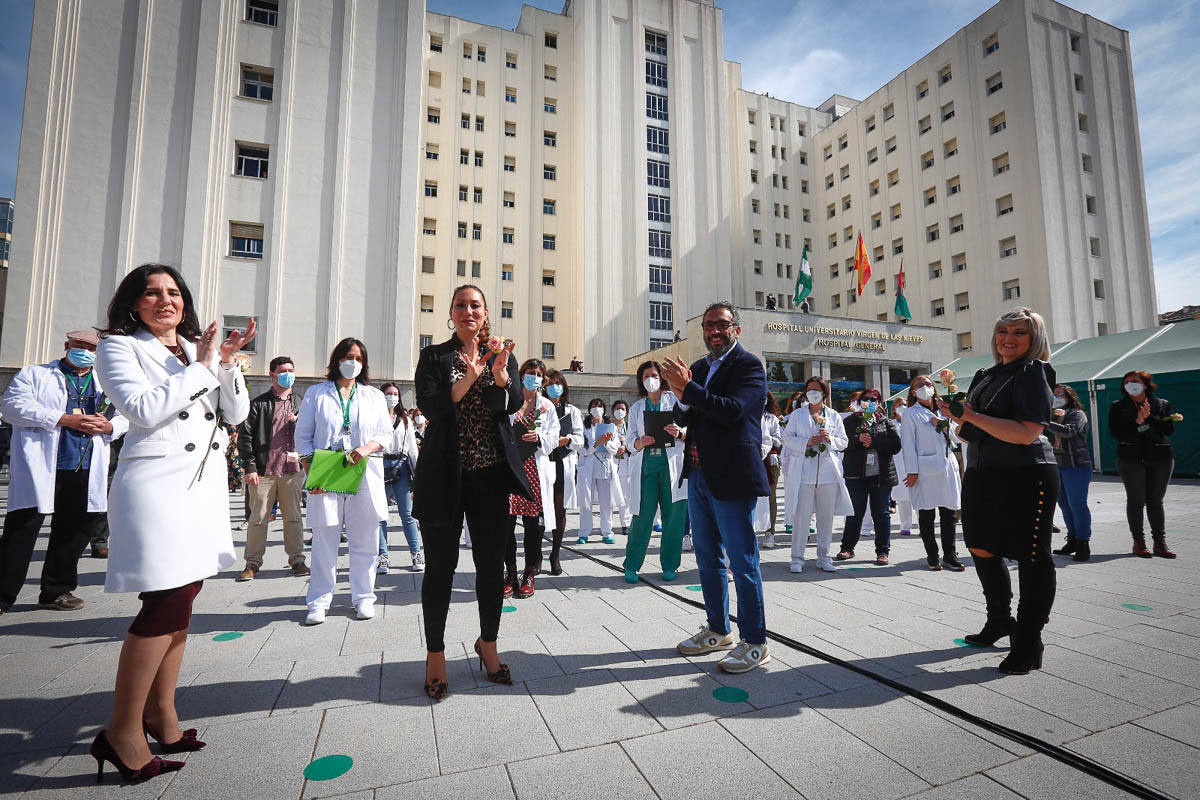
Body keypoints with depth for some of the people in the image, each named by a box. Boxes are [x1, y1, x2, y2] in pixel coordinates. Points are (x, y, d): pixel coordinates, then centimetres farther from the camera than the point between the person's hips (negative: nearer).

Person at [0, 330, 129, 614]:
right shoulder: (34, 374, 7)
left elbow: (125, 417, 16)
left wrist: (108, 426, -8)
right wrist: (67, 420, -18)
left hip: (85, 472, 4)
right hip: (39, 467, -4)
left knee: (75, 530, 9)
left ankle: (56, 591, 23)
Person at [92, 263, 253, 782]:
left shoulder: (201, 349, 18)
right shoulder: (119, 348, 3)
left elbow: (236, 414, 11)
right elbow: (144, 409, -14)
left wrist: (227, 362, -1)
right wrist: (201, 367, -10)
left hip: (206, 481, 6)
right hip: (158, 482, -6)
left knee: (179, 600, 11)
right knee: (168, 603, -11)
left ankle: (161, 714, 23)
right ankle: (122, 732, 5)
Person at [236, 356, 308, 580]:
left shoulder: (299, 404, 13)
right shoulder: (259, 404, 1)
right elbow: (244, 436, -2)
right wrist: (250, 467, -8)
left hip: (292, 471, 3)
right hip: (263, 471, -3)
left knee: (293, 518, 8)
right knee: (258, 519, 4)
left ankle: (297, 559, 16)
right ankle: (253, 563, 15)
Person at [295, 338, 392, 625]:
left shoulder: (374, 396, 14)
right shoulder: (316, 393, 10)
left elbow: (386, 433, 8)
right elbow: (302, 436, 6)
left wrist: (367, 448, -13)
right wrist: (312, 471, -7)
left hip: (364, 477, 1)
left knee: (364, 540, 5)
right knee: (324, 539, 1)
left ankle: (363, 597, 17)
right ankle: (319, 601, 14)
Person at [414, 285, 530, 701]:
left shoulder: (502, 356, 10)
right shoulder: (433, 356, 5)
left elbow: (514, 403, -5)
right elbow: (429, 405, -10)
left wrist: (500, 375, -25)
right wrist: (470, 377, -23)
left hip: (491, 474, 2)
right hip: (445, 473, -1)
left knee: (492, 564, 9)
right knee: (440, 565, 5)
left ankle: (487, 643, 30)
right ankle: (435, 654, 23)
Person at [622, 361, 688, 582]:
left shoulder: (675, 399, 11)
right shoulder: (636, 407, 18)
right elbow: (629, 441, 11)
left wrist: (679, 433, -18)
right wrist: (640, 443, -11)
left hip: (671, 463, -1)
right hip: (645, 464, 1)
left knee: (674, 515, 0)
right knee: (643, 514, -4)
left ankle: (669, 566, 15)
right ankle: (631, 566, 9)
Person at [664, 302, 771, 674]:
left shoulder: (749, 366, -8)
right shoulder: (698, 368, 13)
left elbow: (733, 410, -23)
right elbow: (684, 420, 10)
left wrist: (688, 388, -23)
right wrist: (681, 400, -11)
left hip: (732, 477, -8)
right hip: (699, 476, 8)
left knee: (743, 561, 1)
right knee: (708, 558, 18)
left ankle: (754, 643, 17)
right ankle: (718, 630, 34)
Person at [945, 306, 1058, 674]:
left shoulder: (1034, 372, -8)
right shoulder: (985, 375, 15)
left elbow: (1027, 433, -21)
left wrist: (972, 416, -22)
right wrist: (958, 416, 3)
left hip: (1025, 477, -8)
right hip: (982, 475, 8)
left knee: (1031, 558, 3)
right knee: (982, 549, 16)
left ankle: (1028, 644, 16)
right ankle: (999, 621, 37)